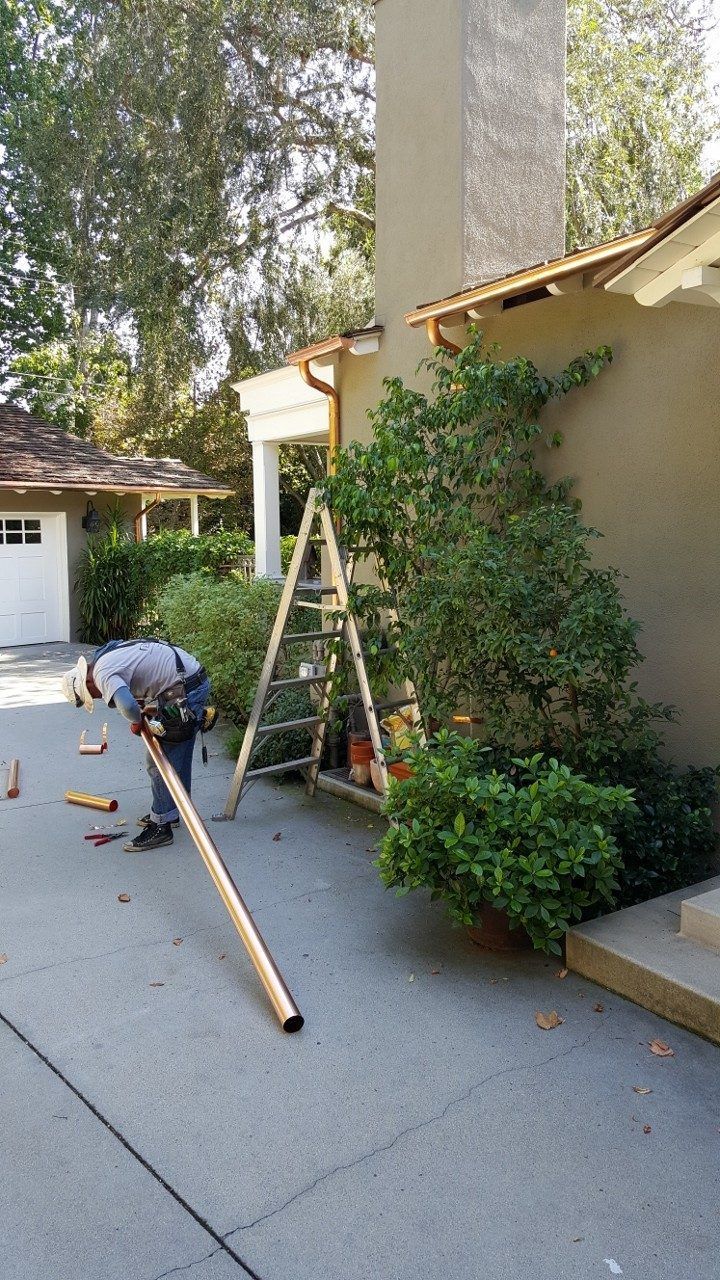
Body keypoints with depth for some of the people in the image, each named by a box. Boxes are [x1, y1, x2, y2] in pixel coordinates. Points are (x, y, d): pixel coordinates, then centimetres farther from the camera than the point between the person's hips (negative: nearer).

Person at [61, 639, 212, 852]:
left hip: (186, 691, -10)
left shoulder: (102, 674, -16)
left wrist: (136, 721, -12)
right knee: (179, 758, 21)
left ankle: (161, 826, 5)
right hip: (196, 681, 10)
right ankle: (169, 812, 35)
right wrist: (150, 709, 11)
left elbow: (126, 705, -35)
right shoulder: (107, 654, 15)